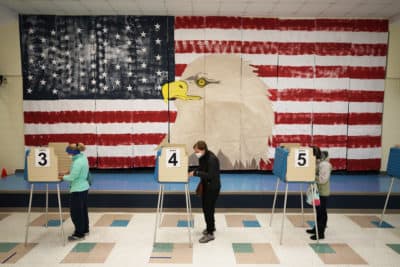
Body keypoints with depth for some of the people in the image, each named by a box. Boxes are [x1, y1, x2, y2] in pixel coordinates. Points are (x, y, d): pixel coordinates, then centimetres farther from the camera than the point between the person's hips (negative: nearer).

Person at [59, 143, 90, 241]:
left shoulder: (77, 162, -24)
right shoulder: (83, 157, 5)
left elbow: (72, 177, -20)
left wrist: (61, 177, -6)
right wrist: (66, 173, 9)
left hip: (78, 189, -10)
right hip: (84, 187, 10)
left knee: (75, 211, 1)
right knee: (83, 210, 19)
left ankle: (79, 234, 10)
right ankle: (85, 230, 31)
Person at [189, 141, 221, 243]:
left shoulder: (212, 159, -26)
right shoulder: (202, 157, 0)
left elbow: (210, 175, -29)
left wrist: (196, 173, -29)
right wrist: (193, 172, -5)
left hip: (213, 187, -9)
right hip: (205, 185, 9)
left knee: (209, 209, -3)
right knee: (205, 207, 19)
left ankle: (210, 234, 10)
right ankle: (211, 226, 39)